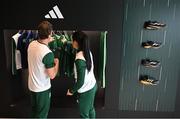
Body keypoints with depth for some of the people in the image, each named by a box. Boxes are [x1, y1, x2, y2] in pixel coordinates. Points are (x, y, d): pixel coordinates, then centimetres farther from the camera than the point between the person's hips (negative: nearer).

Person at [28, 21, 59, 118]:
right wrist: (57, 63, -7)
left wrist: (47, 42, 23)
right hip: (42, 88, -7)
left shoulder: (31, 44, -8)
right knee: (42, 114, 17)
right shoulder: (48, 53, -31)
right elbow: (52, 75, -23)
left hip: (32, 85, 7)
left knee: (35, 110, 29)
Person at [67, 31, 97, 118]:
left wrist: (71, 91, -9)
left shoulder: (79, 59, -30)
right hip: (92, 86, 8)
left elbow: (80, 81, -25)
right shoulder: (88, 52, -6)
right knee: (90, 108, 30)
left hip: (85, 91, -8)